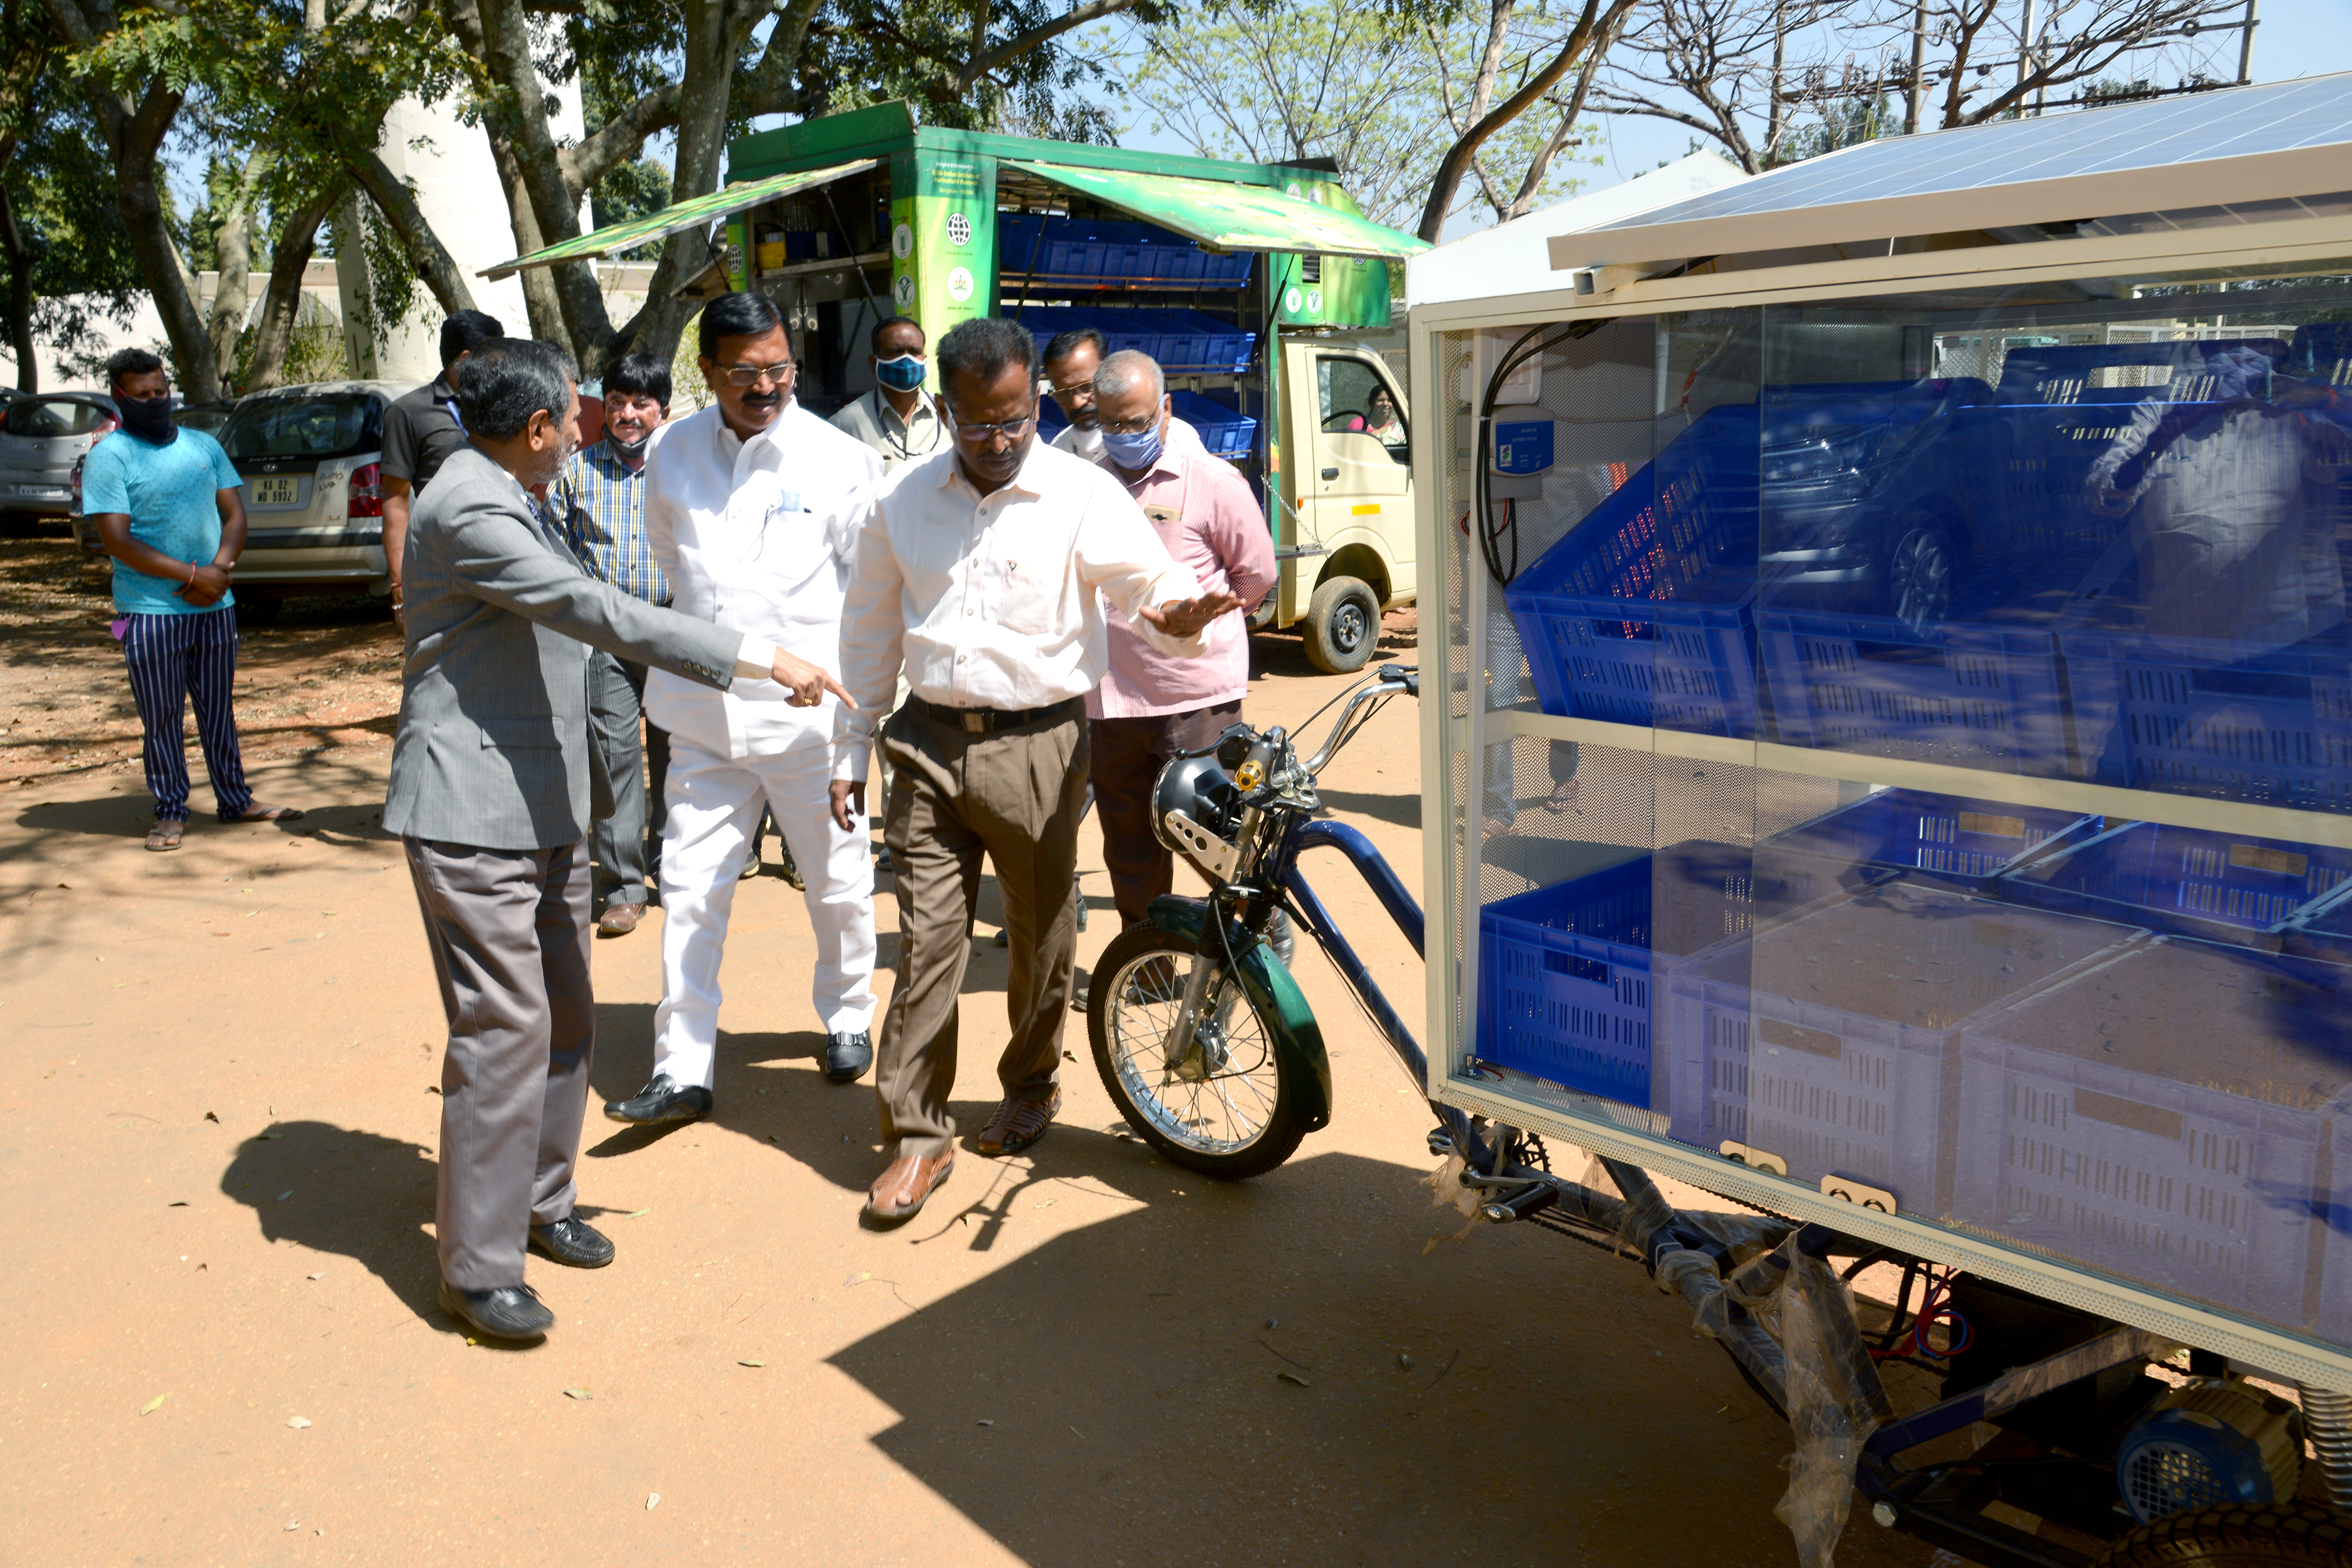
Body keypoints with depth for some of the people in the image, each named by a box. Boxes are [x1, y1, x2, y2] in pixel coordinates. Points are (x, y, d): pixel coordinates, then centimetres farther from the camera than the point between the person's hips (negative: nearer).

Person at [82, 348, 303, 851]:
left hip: (215, 606, 4)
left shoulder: (204, 446, 12)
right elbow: (117, 541, -12)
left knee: (218, 709, 13)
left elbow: (235, 514, 9)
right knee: (161, 716, 2)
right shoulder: (109, 457, -5)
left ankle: (235, 800, 22)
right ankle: (170, 812, 11)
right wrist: (192, 575, -17)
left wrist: (219, 569, -9)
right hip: (150, 610, -4)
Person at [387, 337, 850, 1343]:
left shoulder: (509, 497, 15)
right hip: (473, 815, -10)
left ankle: (539, 1201, 30)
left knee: (566, 1017, 15)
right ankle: (476, 1267, 3)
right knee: (504, 1030, -8)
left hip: (542, 808, 10)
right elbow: (599, 614, -26)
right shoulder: (468, 510, -19)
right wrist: (762, 659, -27)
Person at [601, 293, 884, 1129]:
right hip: (705, 711, 3)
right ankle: (682, 1070, 14)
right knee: (690, 890, 4)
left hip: (810, 709, -2)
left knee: (838, 885, 11)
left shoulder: (840, 459, -6)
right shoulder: (673, 453, 4)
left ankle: (847, 1016, 36)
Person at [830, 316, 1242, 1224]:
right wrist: (850, 750, 12)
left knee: (1041, 931, 12)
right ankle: (918, 1134, 12)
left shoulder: (1082, 496, -4)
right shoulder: (903, 501, 5)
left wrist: (1178, 615, -36)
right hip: (930, 743, 2)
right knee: (927, 940, 1)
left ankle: (1032, 1086, 36)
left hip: (1039, 747, -2)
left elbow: (1151, 583, -11)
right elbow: (870, 631, 13)